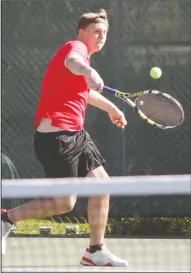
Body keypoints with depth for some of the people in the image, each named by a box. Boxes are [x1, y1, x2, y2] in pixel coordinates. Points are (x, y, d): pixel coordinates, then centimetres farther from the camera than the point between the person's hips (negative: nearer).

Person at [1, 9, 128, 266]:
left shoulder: (83, 54, 21)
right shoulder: (75, 47, -9)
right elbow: (72, 62, -38)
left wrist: (111, 108, 57)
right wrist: (88, 71, -61)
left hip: (75, 135, 10)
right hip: (56, 136, -10)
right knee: (64, 202, -9)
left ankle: (95, 251, 14)